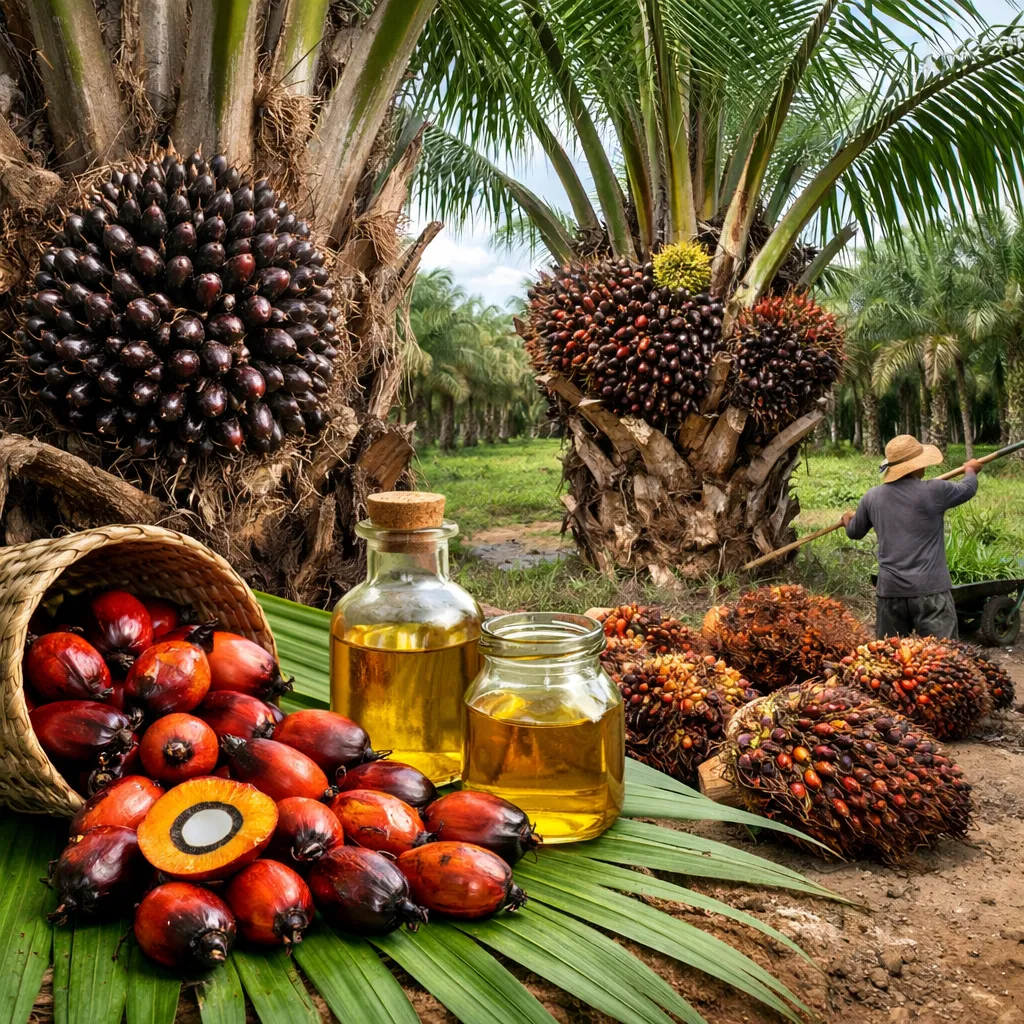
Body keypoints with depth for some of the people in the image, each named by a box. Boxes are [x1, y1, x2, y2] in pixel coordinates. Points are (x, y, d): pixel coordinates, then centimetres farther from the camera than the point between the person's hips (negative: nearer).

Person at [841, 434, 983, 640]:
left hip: (889, 590, 4)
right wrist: (970, 470, 37)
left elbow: (854, 532, 21)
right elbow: (968, 489, 13)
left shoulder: (872, 497, 5)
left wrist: (848, 519, 46)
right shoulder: (933, 492, -8)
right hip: (930, 589, -4)